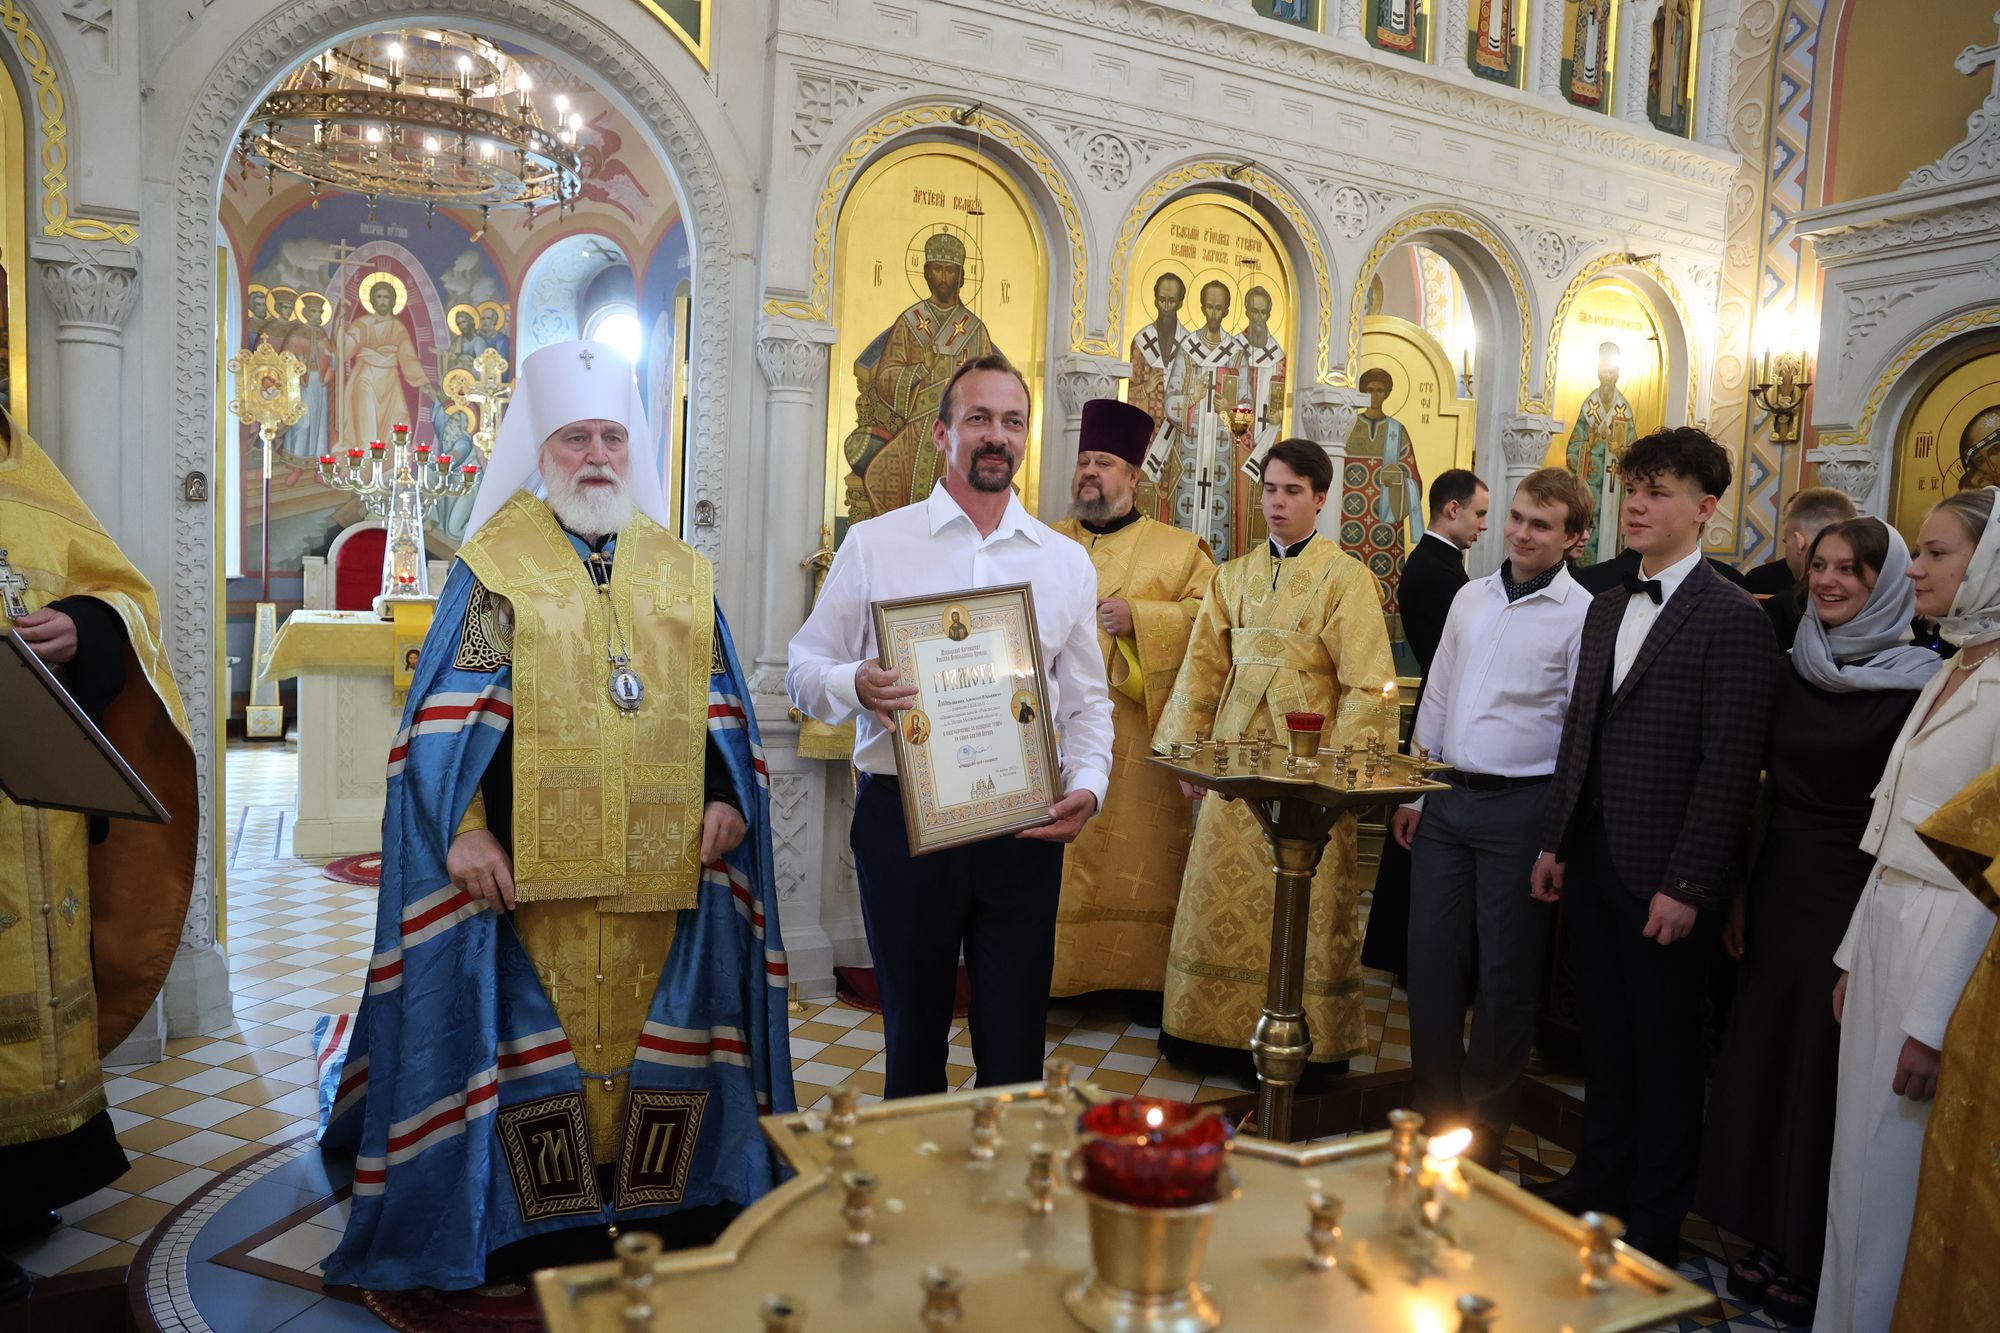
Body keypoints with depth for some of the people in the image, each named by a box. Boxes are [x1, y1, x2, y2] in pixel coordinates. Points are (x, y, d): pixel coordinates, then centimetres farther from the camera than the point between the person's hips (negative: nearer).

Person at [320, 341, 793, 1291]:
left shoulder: (682, 572, 11)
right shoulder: (494, 565, 2)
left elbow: (720, 708, 12)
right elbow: (452, 715, -3)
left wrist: (726, 796, -2)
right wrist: (464, 828, -13)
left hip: (663, 864, 3)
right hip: (535, 860, -3)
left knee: (658, 1027, 10)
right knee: (540, 1025, 4)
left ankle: (663, 1195, 26)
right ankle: (541, 1216, 20)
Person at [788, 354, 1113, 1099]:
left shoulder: (1067, 562, 10)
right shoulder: (873, 544, 3)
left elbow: (1087, 700, 12)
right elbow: (803, 669, 3)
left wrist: (1088, 783, -6)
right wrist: (855, 686, -19)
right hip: (903, 816, -1)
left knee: (1016, 1031, 7)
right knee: (913, 1025, 12)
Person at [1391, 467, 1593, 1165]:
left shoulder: (1582, 616, -7)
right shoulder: (1471, 596, 11)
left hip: (1522, 807, -5)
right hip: (1448, 797, 5)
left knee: (1505, 973, 5)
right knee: (1431, 958, 9)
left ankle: (1483, 1127, 22)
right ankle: (1434, 1112, 25)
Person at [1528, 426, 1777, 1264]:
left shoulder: (1732, 619, -11)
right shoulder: (1606, 611, 12)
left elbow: (1729, 764, -15)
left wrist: (1687, 886, -16)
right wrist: (1555, 840, 10)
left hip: (1663, 876, -6)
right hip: (1592, 861, 6)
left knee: (1662, 1046, 9)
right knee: (1602, 1032, 17)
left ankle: (1654, 1219, 25)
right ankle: (1600, 1177, 34)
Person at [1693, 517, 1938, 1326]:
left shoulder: (1915, 685, -11)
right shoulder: (1794, 675, 6)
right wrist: (1739, 892, 8)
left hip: (1857, 896, -5)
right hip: (1780, 887, 6)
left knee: (1828, 1073, 5)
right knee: (1759, 1055, 12)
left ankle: (1817, 1259, 24)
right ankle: (1770, 1238, 30)